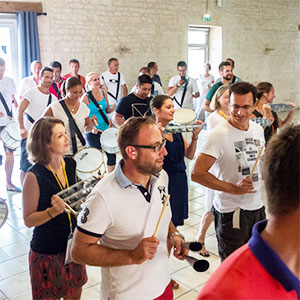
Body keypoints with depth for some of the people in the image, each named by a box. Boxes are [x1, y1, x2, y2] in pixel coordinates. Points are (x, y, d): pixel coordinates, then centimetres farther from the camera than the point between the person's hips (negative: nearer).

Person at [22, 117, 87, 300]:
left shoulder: (71, 165, -4)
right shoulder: (34, 176, -20)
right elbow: (28, 219, -14)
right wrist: (53, 211, -30)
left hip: (73, 244, 5)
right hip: (47, 253, -5)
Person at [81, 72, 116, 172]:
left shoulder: (103, 93, 4)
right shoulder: (86, 97, -12)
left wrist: (114, 107, -8)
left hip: (106, 129, 5)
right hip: (93, 132, -5)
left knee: (111, 154, 6)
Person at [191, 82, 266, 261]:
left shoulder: (258, 129, 5)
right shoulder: (218, 134, -18)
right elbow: (197, 174, -23)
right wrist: (234, 189, -24)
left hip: (258, 207, 7)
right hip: (231, 212, -6)